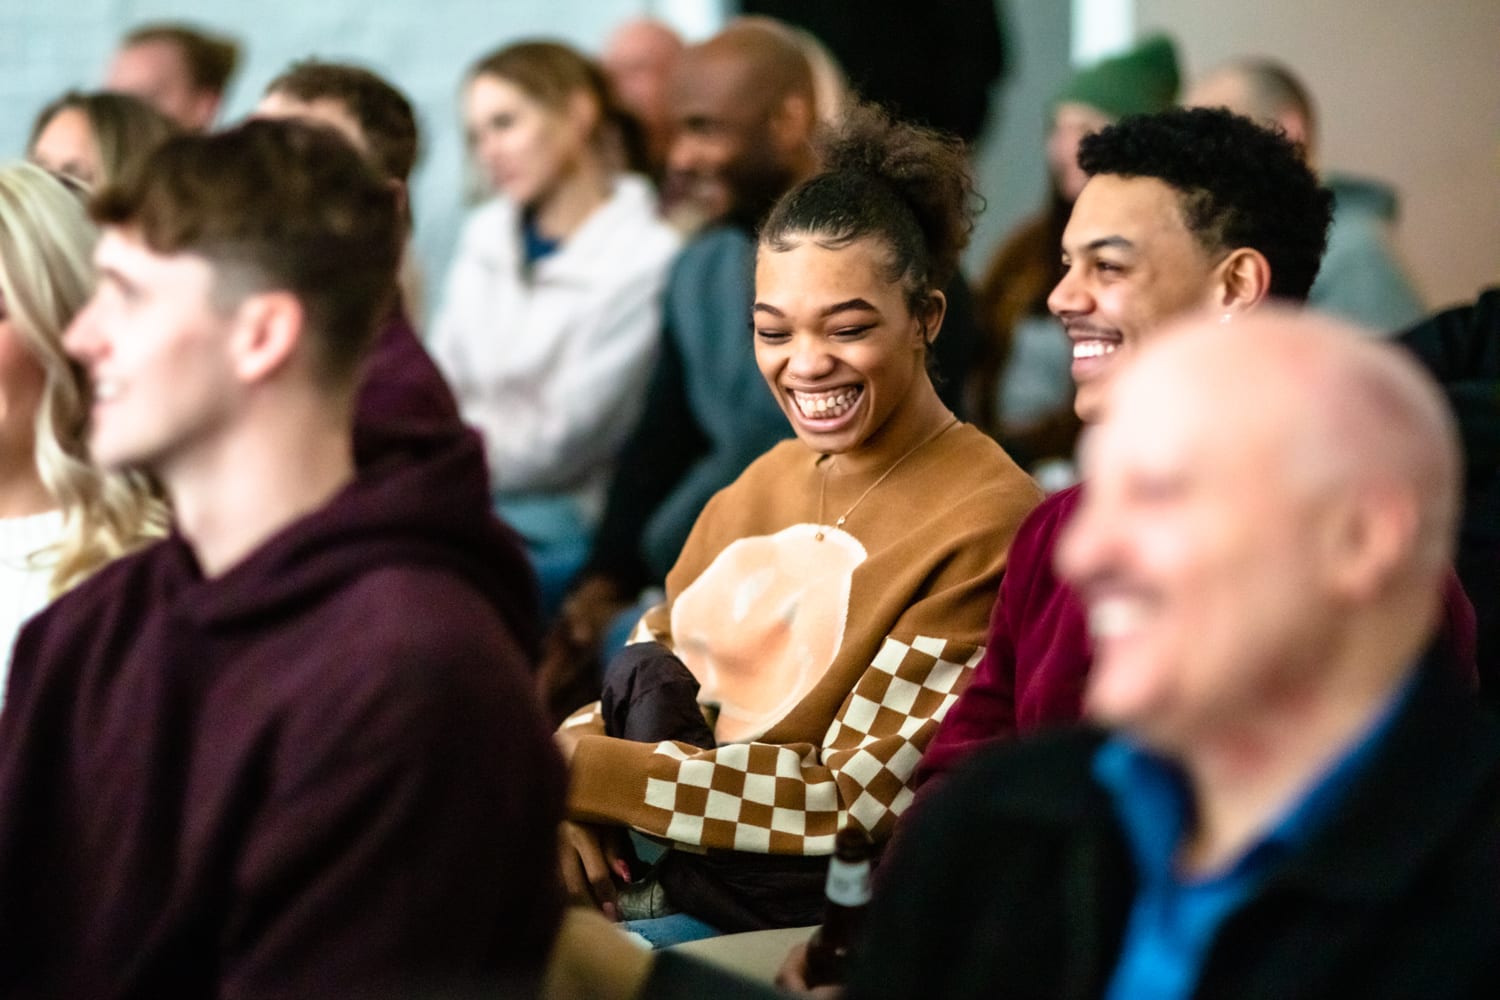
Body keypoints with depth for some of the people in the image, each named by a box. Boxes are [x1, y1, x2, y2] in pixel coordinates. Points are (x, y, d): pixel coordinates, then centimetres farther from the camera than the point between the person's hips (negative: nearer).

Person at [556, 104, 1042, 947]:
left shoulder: (985, 524, -12)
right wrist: (557, 805, -10)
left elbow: (862, 798, -17)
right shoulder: (763, 484, 12)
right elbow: (638, 680, 14)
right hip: (651, 869, 7)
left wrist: (576, 768, -18)